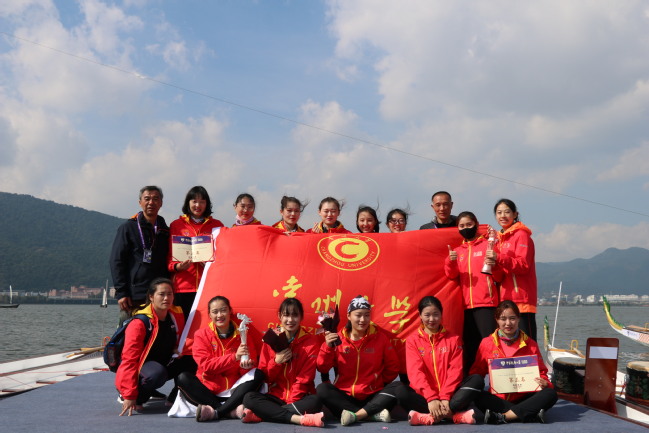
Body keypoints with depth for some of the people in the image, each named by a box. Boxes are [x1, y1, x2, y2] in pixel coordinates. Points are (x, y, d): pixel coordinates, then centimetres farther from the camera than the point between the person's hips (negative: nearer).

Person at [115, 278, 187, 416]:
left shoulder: (177, 315, -3)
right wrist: (129, 396, -30)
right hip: (137, 370, -7)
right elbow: (129, 359, -26)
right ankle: (125, 396, -11)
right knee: (158, 373, -38)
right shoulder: (139, 323, -23)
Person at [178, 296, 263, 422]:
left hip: (233, 391, 1)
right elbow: (206, 365, -10)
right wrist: (234, 357, -23)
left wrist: (246, 366, -24)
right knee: (183, 378, -25)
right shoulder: (201, 335, 1)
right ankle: (232, 410, -34)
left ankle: (216, 412, -33)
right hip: (209, 390, -1)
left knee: (258, 375, -22)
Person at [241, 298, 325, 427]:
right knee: (249, 398, -25)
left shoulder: (311, 341, 0)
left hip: (300, 398, -2)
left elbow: (305, 378, -6)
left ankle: (260, 415, -29)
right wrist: (276, 362, -12)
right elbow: (264, 377, 6)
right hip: (276, 397, 2)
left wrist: (292, 402, -17)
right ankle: (300, 419, -35)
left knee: (315, 401, -34)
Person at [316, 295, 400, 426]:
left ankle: (356, 415, -30)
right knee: (322, 389, -27)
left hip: (372, 397, 1)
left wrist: (378, 383, 0)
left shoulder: (380, 338, 2)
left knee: (399, 387, -23)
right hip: (345, 397, 0)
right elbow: (322, 369, -4)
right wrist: (328, 346, -17)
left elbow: (393, 367, 10)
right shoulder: (338, 339, 0)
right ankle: (374, 414, -30)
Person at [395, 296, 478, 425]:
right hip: (423, 394, -2)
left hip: (448, 394, 2)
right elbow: (415, 372, -7)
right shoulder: (412, 340, 5)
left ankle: (426, 417, -31)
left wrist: (445, 398, -17)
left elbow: (455, 370, -2)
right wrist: (431, 398, -22)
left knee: (477, 380, -24)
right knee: (401, 392, -32)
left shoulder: (453, 339, 9)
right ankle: (456, 415, -31)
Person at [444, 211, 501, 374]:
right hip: (466, 305, 4)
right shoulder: (457, 251, 17)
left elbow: (499, 277, 2)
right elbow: (452, 275, 4)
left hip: (486, 303, -4)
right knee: (469, 348, 5)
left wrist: (494, 265, -19)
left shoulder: (487, 244, 7)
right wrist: (451, 262, -14)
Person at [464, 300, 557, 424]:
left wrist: (544, 383, -13)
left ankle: (502, 417, -30)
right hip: (498, 399, -1)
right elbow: (476, 372, 9)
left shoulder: (530, 344, 8)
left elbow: (541, 372, 11)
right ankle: (533, 415, -32)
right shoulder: (487, 343, 6)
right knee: (478, 396, -32)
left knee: (550, 394, -26)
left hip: (524, 398, 1)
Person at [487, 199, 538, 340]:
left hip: (521, 299, -7)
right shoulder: (499, 238, 20)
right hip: (504, 298, 7)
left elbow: (523, 264, -15)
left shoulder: (521, 235, -2)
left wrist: (498, 258, -25)